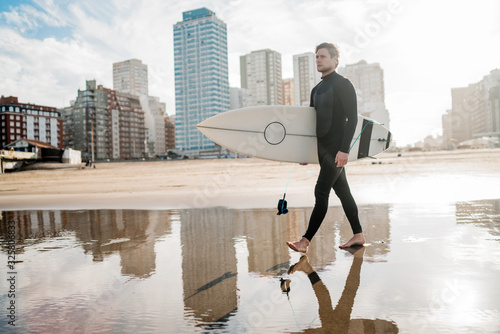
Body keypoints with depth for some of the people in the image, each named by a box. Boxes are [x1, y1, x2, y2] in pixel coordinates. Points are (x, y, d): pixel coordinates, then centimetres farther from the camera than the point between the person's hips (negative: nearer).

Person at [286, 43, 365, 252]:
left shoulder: (343, 85, -6)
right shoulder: (317, 90, 18)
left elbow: (352, 118, -14)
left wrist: (344, 149, -22)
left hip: (337, 150, -8)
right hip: (323, 148, 8)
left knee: (321, 192, -12)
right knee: (342, 191, 11)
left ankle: (305, 241, -11)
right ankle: (358, 235, 21)